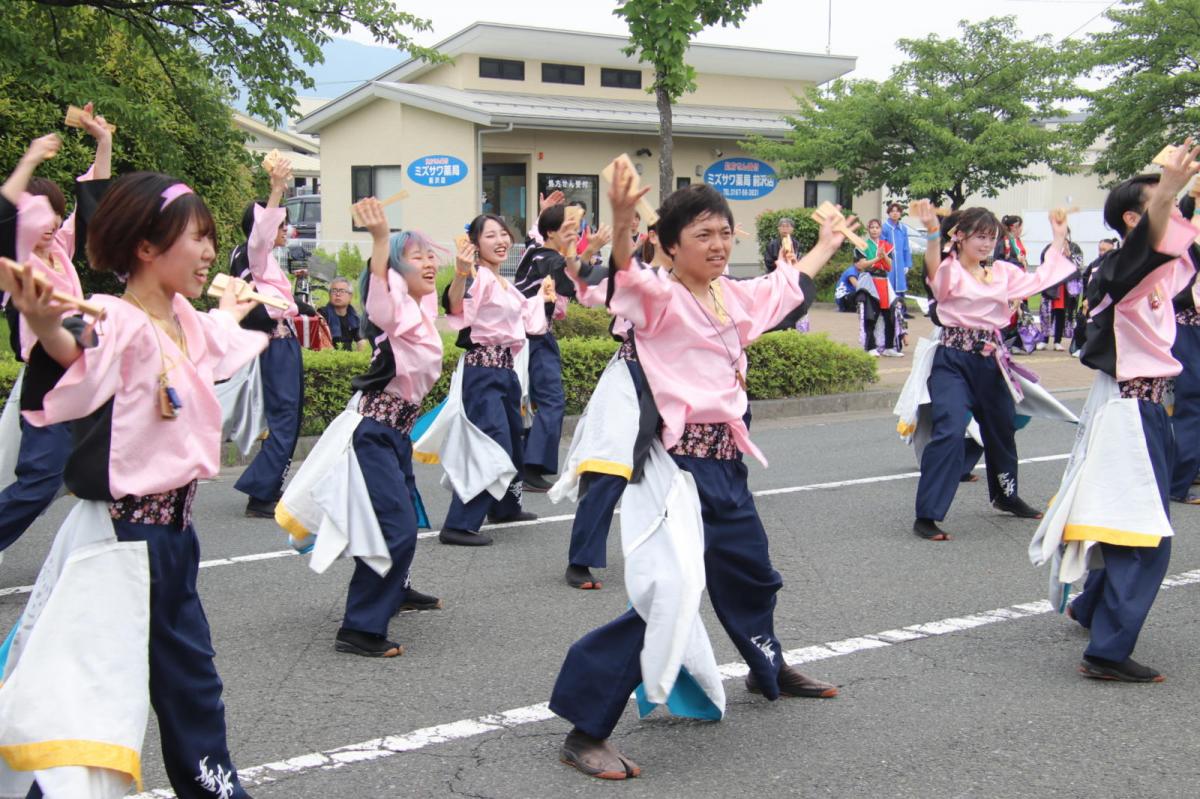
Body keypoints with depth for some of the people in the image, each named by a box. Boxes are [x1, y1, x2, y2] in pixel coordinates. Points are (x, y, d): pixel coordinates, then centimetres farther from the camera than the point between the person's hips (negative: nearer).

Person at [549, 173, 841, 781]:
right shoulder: (660, 298, -11)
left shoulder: (735, 296, 12)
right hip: (681, 459, -9)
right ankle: (585, 729, -9)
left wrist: (827, 245, 50)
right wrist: (622, 220, -56)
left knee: (752, 573, 26)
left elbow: (785, 285, 34)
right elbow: (627, 275, -35)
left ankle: (769, 669, 55)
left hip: (727, 458, 9)